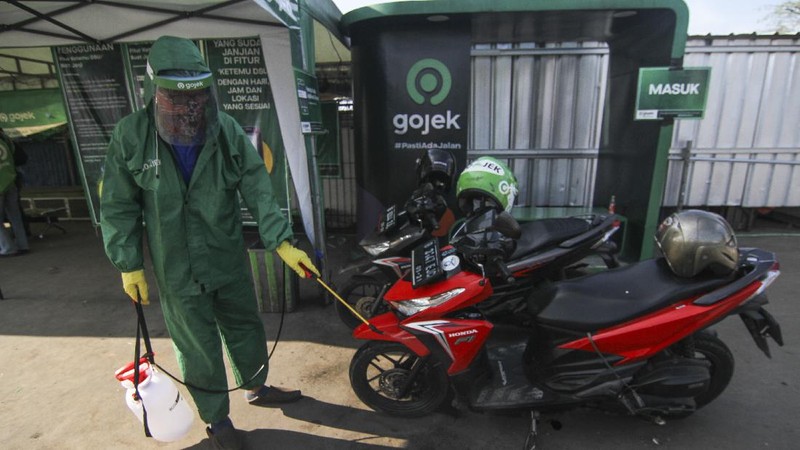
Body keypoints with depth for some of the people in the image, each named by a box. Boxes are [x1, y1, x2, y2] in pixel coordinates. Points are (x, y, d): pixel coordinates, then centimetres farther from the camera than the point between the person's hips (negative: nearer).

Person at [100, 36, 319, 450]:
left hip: (230, 260, 2)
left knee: (246, 328, 20)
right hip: (177, 271, -2)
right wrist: (128, 264, -5)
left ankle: (257, 388, 47)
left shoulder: (226, 129, -9)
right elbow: (118, 207, -3)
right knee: (199, 348, 12)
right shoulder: (131, 135, -10)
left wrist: (281, 242, -22)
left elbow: (258, 189, -14)